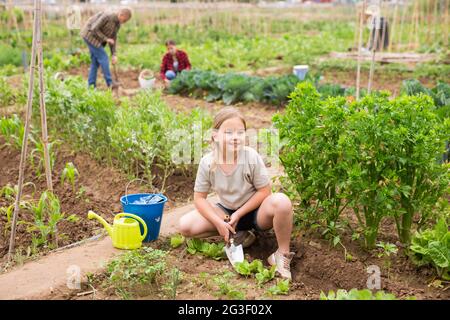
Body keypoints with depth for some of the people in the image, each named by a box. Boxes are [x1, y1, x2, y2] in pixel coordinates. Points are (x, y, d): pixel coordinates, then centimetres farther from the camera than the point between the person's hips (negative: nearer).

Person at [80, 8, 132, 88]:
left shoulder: (118, 23, 1)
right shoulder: (107, 16, -27)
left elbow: (113, 38, 5)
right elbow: (94, 29, -26)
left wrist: (114, 54, -2)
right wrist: (106, 39, -21)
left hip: (96, 39, 9)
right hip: (90, 36, -9)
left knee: (96, 62, 8)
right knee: (103, 58, -8)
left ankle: (91, 86, 12)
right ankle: (110, 83, -2)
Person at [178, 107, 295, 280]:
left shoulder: (252, 157, -23)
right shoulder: (207, 163, -17)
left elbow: (264, 191, -14)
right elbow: (199, 198, -7)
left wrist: (239, 214, -18)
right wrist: (218, 223, -19)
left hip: (254, 211, -3)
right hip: (226, 211, 3)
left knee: (281, 201, -36)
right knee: (185, 226, -17)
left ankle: (282, 254, -14)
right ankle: (237, 234, 0)